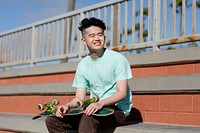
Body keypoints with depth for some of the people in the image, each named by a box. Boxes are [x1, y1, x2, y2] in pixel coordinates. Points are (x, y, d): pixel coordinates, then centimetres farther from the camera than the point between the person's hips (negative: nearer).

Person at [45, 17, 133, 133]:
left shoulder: (117, 59, -8)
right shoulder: (83, 65, 9)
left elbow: (122, 93, -14)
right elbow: (79, 98, 8)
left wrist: (100, 103, -31)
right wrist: (67, 105, -15)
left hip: (118, 109, -6)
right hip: (94, 109, 6)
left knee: (87, 119, -37)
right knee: (52, 120, -8)